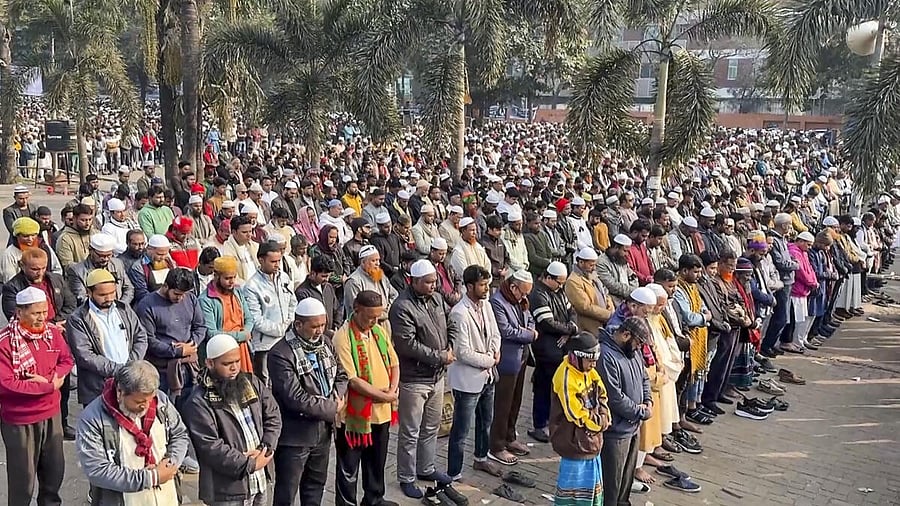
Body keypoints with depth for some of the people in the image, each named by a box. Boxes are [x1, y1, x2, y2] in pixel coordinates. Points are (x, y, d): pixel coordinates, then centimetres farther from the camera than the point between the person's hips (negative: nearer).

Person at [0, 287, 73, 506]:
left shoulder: (52, 332, -2)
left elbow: (67, 360, 9)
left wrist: (49, 379, -13)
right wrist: (50, 386, -18)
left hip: (51, 414, 5)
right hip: (19, 420, -5)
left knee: (55, 470, 18)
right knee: (23, 478, 7)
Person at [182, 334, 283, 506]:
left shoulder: (251, 383, 6)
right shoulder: (199, 402, -13)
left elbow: (273, 415, 7)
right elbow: (210, 447, -19)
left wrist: (265, 449, -9)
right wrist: (250, 464, -16)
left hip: (261, 482, 6)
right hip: (227, 491, -6)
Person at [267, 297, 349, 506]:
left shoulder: (325, 343, 5)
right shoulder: (281, 354, -21)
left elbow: (341, 376, 12)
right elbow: (295, 397, -26)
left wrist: (338, 399, -10)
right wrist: (331, 409, -17)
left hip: (323, 430, 7)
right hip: (294, 435, -7)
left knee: (316, 485, 23)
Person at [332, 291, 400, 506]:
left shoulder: (380, 331, 4)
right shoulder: (342, 338, -19)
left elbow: (394, 364, 11)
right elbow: (352, 380, -22)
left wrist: (392, 390, -8)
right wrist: (383, 396, -17)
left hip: (382, 411, 7)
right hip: (355, 413, -7)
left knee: (377, 461, 22)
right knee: (349, 466, 8)